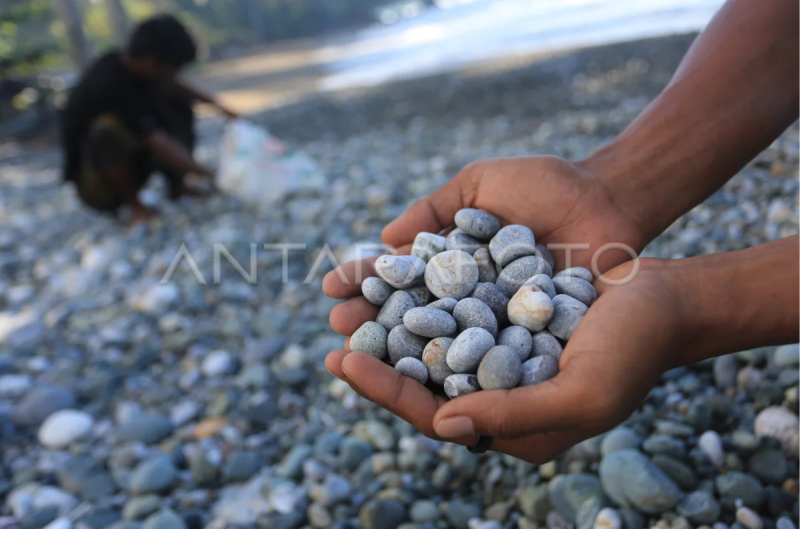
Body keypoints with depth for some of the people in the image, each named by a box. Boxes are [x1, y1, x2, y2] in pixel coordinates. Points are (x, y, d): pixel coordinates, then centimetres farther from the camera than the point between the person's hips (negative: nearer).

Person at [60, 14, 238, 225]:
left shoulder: (131, 63, -9)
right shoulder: (111, 86, -32)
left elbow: (172, 85, 12)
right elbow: (159, 145, -35)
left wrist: (214, 104, 0)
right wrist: (210, 175, -33)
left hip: (133, 156, 8)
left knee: (177, 104, -1)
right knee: (109, 127, -38)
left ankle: (177, 186, -2)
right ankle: (134, 205, -17)